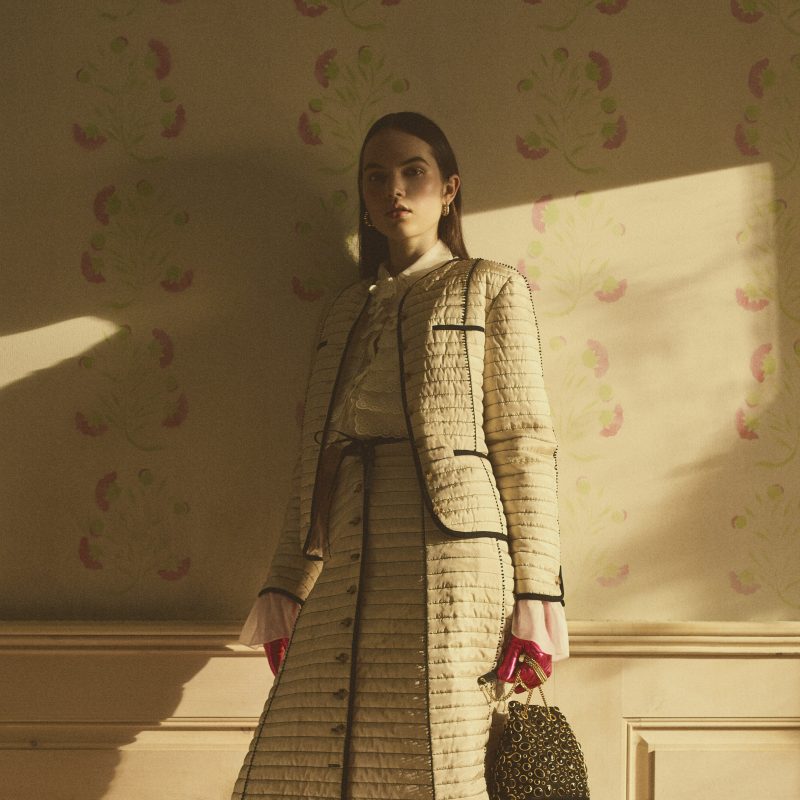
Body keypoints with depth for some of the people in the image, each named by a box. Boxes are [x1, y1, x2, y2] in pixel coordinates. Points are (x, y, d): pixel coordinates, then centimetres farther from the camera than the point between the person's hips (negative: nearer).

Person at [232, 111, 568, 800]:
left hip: (450, 562, -5)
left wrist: (535, 596, -8)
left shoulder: (490, 290, 10)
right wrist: (285, 589, 11)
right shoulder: (346, 315, 25)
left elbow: (526, 447, 2)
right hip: (349, 582, 5)